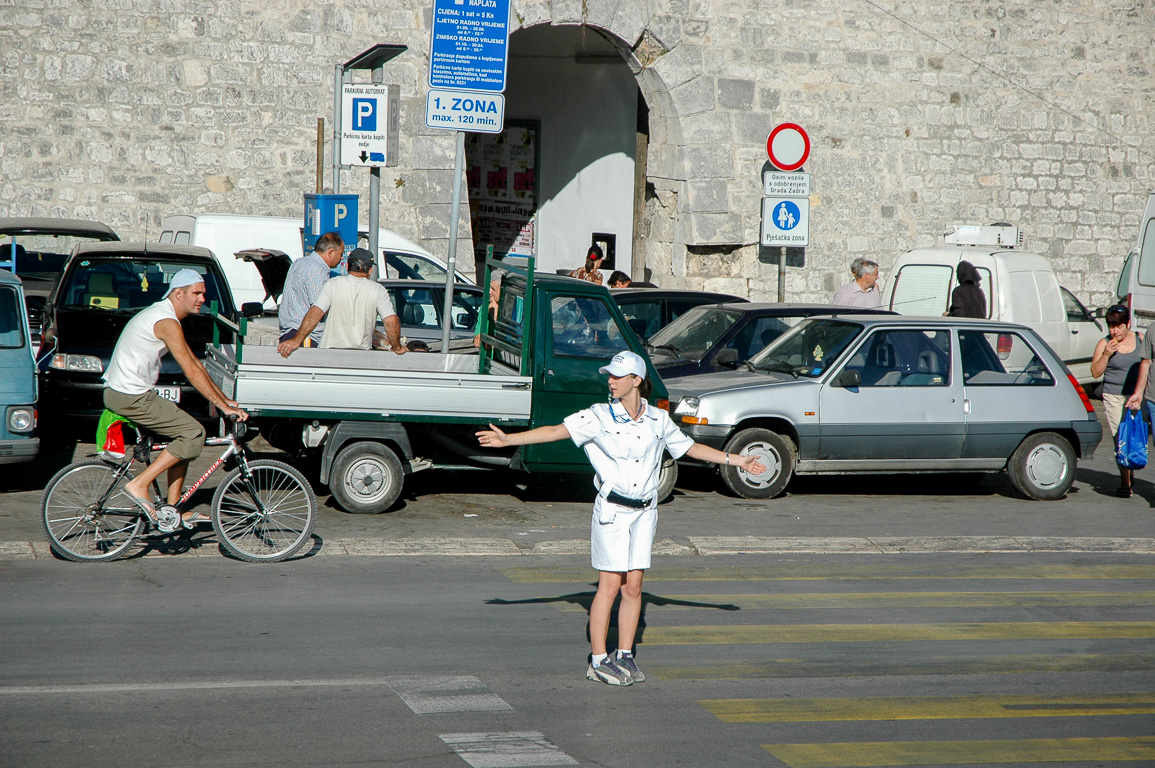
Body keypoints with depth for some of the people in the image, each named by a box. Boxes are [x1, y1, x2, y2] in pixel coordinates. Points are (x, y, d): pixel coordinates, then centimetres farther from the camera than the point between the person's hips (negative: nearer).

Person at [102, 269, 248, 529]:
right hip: (130, 397, -10)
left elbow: (194, 363, 20)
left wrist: (225, 399, 18)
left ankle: (174, 508, 15)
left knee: (182, 436, 15)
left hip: (124, 393, 10)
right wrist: (224, 406, -19)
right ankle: (139, 485, -11)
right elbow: (191, 372, -22)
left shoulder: (163, 315, 16)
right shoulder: (167, 322, -17)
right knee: (194, 433, -11)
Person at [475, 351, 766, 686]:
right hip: (611, 509, -3)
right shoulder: (600, 416, -4)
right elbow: (556, 431, -10)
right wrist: (507, 439, -19)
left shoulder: (658, 420, 5)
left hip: (644, 511, 3)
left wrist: (737, 460, 18)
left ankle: (625, 656, 15)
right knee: (610, 585, -5)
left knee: (633, 585, 4)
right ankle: (598, 661, 1)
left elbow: (690, 448, 17)